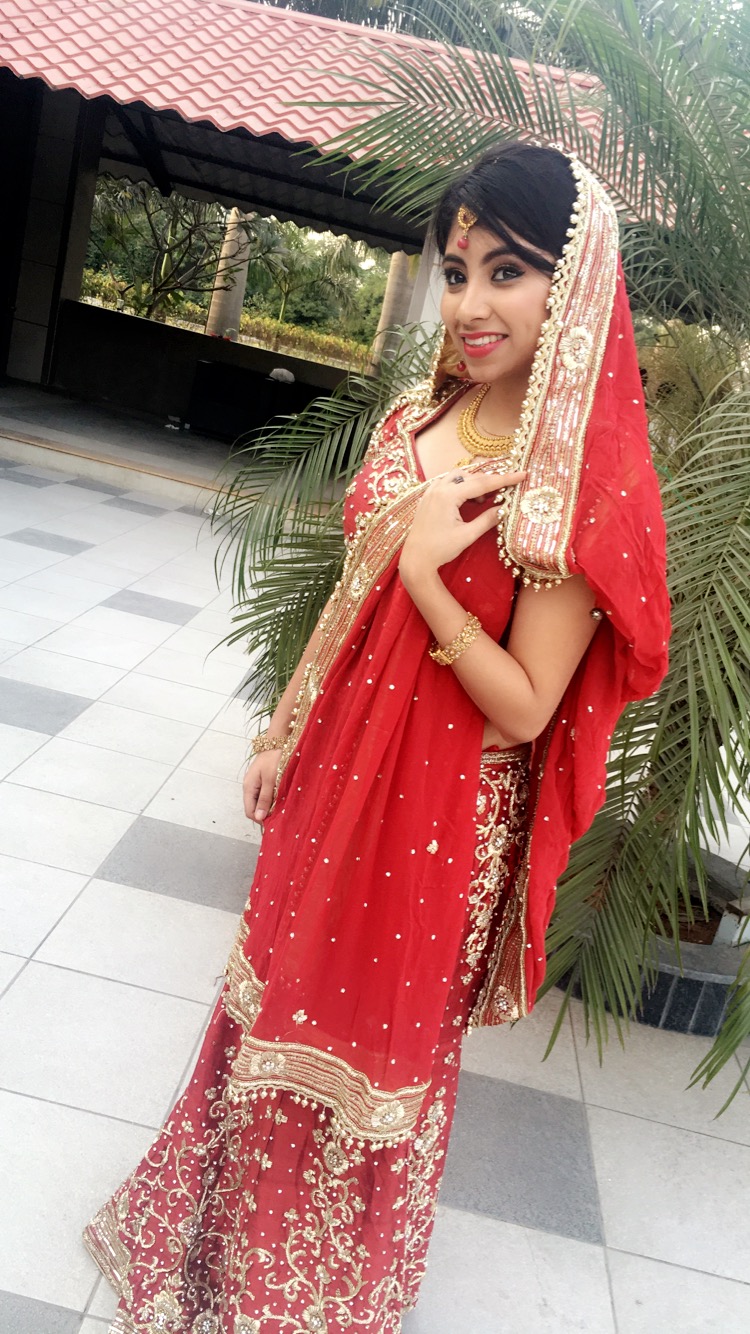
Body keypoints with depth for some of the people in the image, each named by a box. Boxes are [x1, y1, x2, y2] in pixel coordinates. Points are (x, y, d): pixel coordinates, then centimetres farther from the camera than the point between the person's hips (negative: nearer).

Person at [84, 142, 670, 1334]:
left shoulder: (583, 485, -22)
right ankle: (230, 1229, 56)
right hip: (340, 766, 7)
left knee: (380, 1029, 16)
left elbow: (525, 709, -20)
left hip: (446, 815, -6)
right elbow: (351, 591, 7)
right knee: (285, 990, 25)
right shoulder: (415, 417, 0)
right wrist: (285, 733, 12)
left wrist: (425, 571, -26)